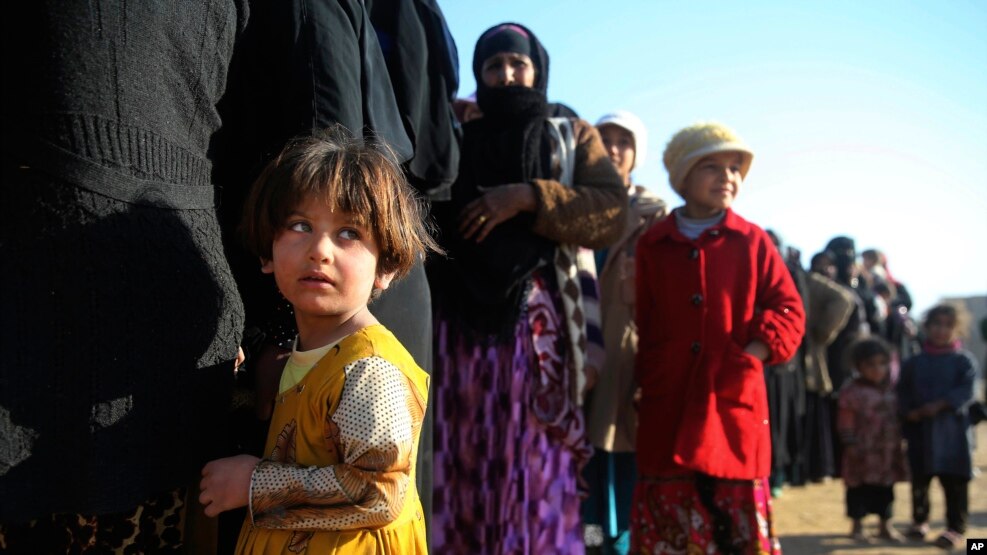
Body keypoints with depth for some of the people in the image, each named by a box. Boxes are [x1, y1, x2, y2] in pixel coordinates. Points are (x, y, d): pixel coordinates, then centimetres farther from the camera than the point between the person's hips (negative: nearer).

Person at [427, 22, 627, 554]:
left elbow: (613, 211, -2)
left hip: (532, 323, -1)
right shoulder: (454, 136, 18)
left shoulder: (573, 137, 15)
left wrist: (528, 197, -12)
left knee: (534, 470, -4)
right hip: (456, 323, 1)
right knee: (459, 469, 0)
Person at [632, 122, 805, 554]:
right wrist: (643, 373, -2)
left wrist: (754, 354, -10)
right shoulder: (651, 245, 9)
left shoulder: (754, 242, 8)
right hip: (667, 406, 1)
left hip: (733, 404, 0)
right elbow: (636, 321, 10)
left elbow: (788, 311, 5)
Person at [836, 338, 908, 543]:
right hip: (863, 453, -5)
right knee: (859, 489, 4)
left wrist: (900, 441, 13)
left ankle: (886, 526, 25)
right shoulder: (851, 391, -10)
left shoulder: (890, 390, 8)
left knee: (885, 490, 13)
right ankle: (857, 525, 17)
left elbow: (898, 416, 15)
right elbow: (846, 420, -10)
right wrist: (850, 444, -14)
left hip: (888, 452, 5)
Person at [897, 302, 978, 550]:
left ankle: (955, 527, 10)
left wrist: (940, 405, -22)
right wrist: (909, 412, -10)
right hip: (919, 429, 3)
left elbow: (966, 390, -13)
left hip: (952, 429, -3)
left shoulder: (964, 361, -2)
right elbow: (903, 392, 8)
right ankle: (919, 520, 29)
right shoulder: (914, 363, 8)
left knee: (954, 482, -1)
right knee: (919, 479, 13)